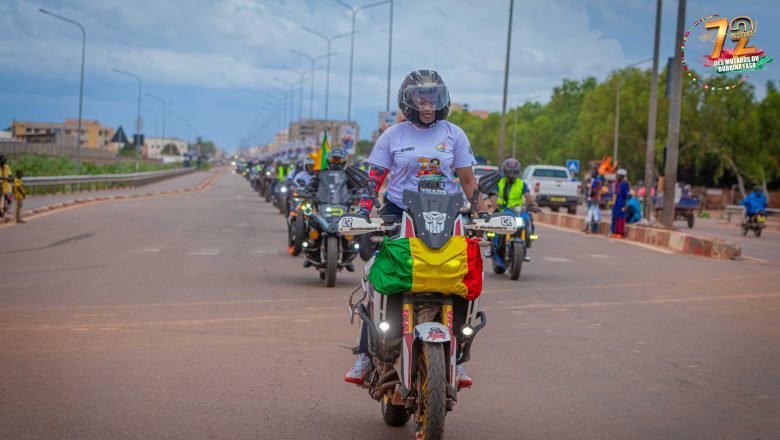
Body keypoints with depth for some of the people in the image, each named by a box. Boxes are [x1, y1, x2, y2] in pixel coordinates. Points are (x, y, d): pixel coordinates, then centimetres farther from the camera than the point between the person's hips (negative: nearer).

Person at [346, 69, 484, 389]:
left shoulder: (454, 134, 9)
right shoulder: (393, 135, 7)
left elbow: (468, 180, 11)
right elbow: (374, 179, 6)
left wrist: (482, 213, 4)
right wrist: (363, 214, -5)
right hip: (398, 214, -1)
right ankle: (365, 354, -7)